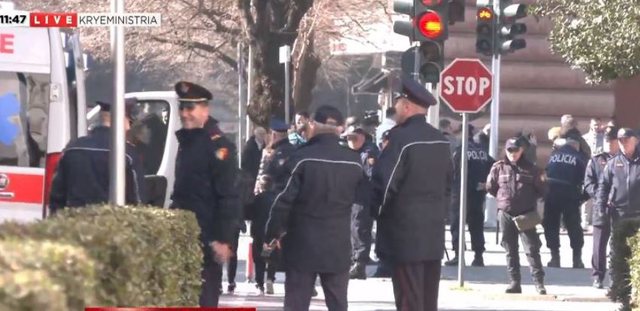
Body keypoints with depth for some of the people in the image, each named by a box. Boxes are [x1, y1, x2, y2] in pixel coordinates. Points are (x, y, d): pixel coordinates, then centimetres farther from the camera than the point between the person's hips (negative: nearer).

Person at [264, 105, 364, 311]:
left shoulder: (303, 158, -13)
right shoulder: (354, 162, 1)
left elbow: (285, 199, -11)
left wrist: (274, 232, 0)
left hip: (303, 244, -3)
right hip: (338, 245, 3)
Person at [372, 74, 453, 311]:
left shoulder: (402, 138, -15)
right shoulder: (441, 141, 10)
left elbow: (384, 182, -17)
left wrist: (378, 210, -1)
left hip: (405, 234, -8)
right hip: (434, 234, 8)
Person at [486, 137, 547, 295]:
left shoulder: (531, 168, 1)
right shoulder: (498, 168, 3)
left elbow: (541, 190, 6)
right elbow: (490, 187, 12)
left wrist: (530, 199, 2)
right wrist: (503, 197, 11)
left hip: (526, 215, -2)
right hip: (506, 214, 2)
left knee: (532, 249, -7)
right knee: (510, 251, 6)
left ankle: (539, 282, -5)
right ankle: (514, 283, 10)